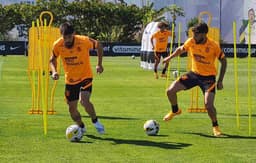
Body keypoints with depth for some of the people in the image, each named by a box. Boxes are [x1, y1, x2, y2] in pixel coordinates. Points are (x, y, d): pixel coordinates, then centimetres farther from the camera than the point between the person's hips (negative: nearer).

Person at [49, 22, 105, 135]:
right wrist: (54, 71, -13)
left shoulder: (84, 41, -21)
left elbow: (98, 46, -2)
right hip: (70, 80, 4)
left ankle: (95, 121, -1)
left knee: (84, 101, -26)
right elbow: (52, 59, 6)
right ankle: (81, 127, 35)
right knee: (72, 108, 7)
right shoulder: (57, 45, -13)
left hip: (85, 77, -4)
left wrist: (99, 64, -6)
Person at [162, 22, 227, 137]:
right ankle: (175, 111, 26)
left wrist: (220, 81, -10)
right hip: (194, 73, 4)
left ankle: (215, 126, 8)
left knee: (208, 104, -21)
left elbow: (223, 61, -8)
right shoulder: (191, 42, -11)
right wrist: (170, 57, 8)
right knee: (170, 91, -5)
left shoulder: (213, 46, -21)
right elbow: (181, 49, 13)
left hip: (208, 77, -4)